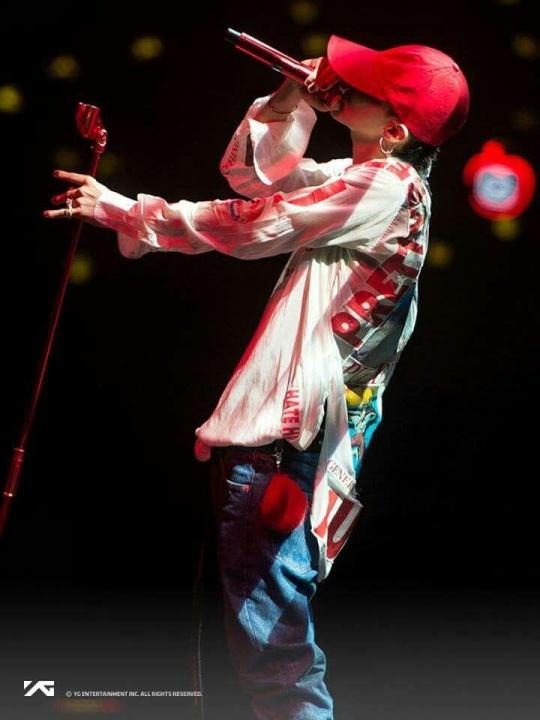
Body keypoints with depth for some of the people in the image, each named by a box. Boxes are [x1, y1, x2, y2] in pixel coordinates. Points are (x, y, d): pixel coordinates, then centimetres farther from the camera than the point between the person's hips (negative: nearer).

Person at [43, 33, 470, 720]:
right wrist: (289, 102, 7)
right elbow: (251, 174, 23)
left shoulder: (389, 186, -11)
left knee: (269, 636, -10)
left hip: (288, 432, -10)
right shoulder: (364, 179, 17)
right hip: (275, 420, 10)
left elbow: (253, 226, -11)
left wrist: (123, 210, -3)